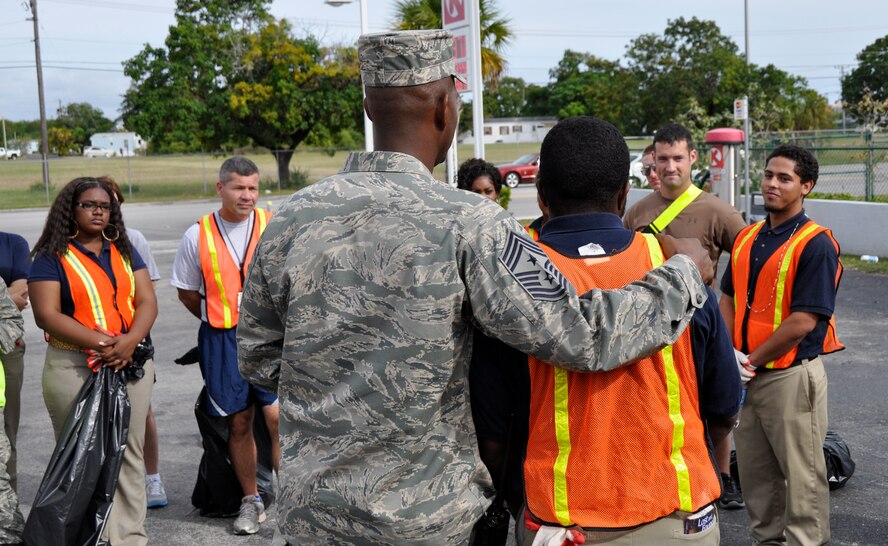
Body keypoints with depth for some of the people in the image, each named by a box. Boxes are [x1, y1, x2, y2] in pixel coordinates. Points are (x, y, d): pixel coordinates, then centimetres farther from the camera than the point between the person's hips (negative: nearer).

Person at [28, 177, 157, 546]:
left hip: (132, 364, 4)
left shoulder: (124, 252, 14)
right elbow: (47, 314, -9)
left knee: (129, 453, 5)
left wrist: (129, 341, -13)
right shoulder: (52, 257, 1)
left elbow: (147, 302, 7)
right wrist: (101, 343, -19)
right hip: (74, 369, -4)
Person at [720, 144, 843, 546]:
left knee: (800, 472, 4)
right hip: (746, 375, 7)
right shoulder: (747, 238, 9)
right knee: (753, 468, 17)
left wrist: (751, 361, -13)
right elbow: (728, 298, 12)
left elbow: (803, 321, -19)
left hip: (791, 374, -7)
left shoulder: (816, 244, -14)